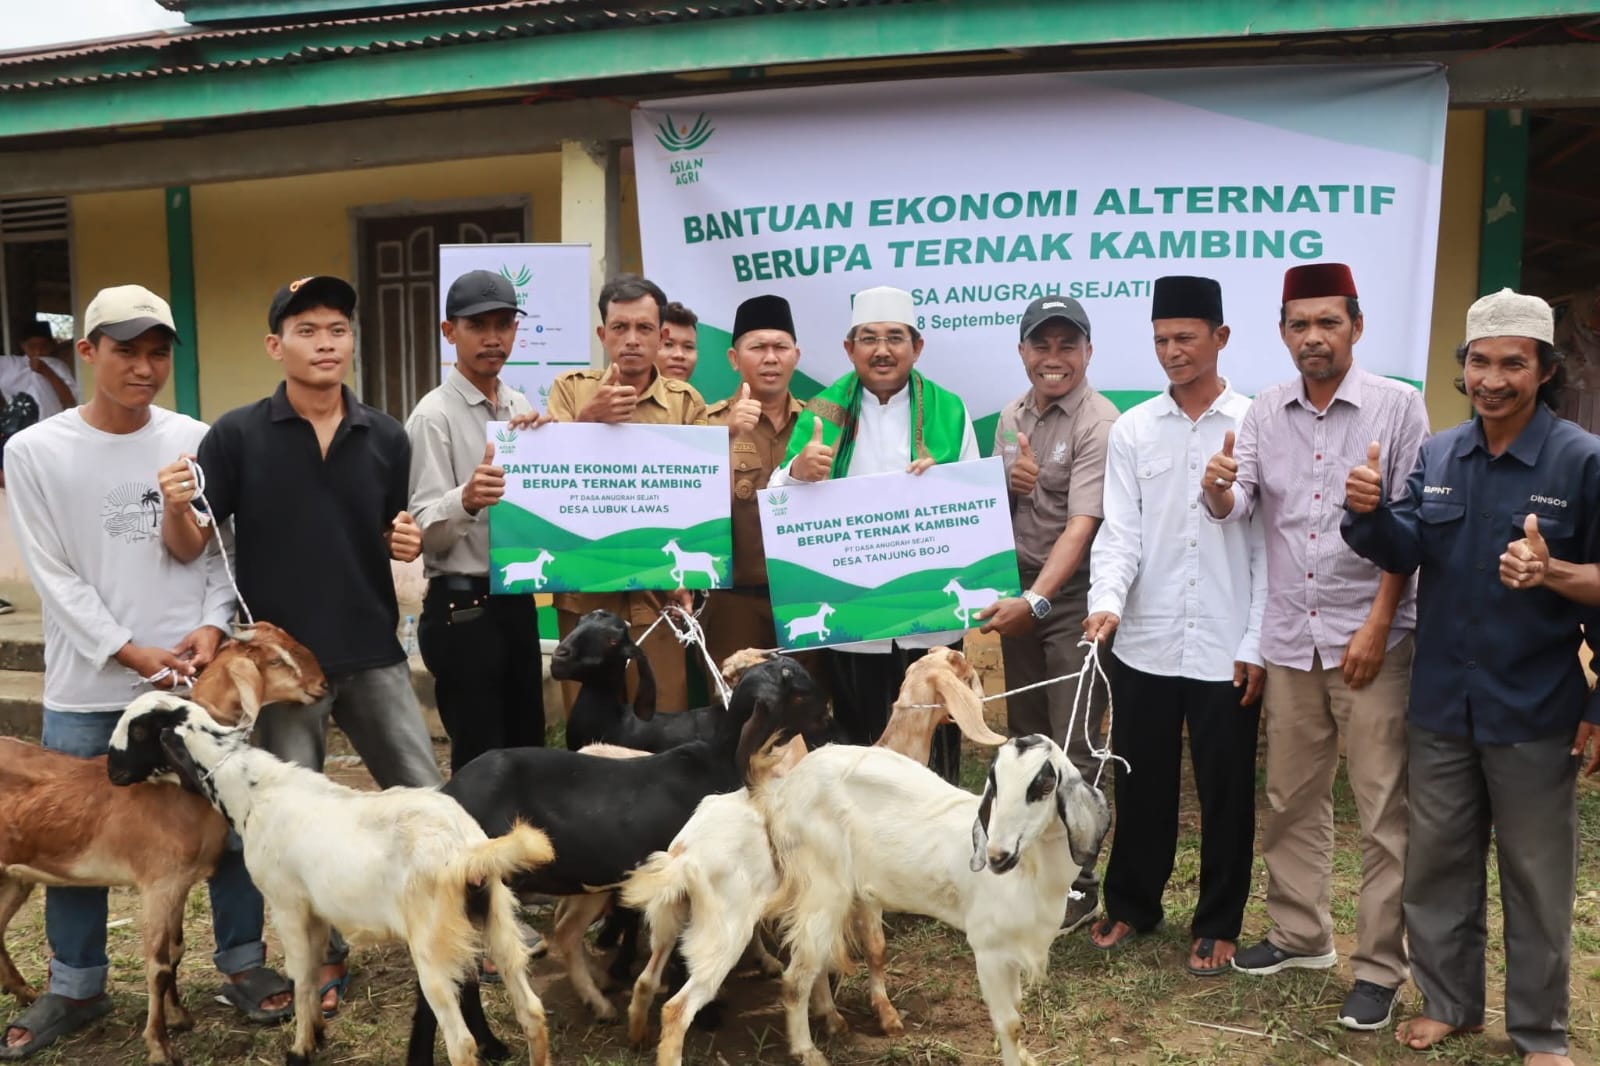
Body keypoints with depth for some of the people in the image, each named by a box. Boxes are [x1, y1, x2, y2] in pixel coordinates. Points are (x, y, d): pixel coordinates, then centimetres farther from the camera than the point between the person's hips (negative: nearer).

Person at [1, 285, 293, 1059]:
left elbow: (226, 547, 3)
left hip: (197, 672, 1)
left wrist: (211, 628, -12)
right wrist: (130, 652, -11)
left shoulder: (197, 441, 1)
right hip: (87, 684, 0)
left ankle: (242, 963, 26)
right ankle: (75, 987, 30)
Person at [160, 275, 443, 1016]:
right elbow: (188, 547, -4)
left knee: (426, 800, 8)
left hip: (372, 654, 2)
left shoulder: (387, 438, 2)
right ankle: (325, 958, 28)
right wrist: (177, 508, -25)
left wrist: (411, 542, -10)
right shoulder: (237, 435, -5)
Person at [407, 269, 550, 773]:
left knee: (528, 748, 15)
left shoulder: (523, 408, 9)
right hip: (462, 608, -7)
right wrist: (467, 500, -37)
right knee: (480, 760, 0)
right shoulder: (434, 415, -11)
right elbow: (425, 532, -17)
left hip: (518, 599, 7)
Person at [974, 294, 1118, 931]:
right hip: (1020, 590, 7)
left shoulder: (1097, 423, -13)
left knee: (1073, 745, -1)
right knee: (1024, 733, 13)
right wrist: (1010, 484, -7)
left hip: (1074, 594, -7)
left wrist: (1035, 600, -31)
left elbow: (1081, 525, -21)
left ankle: (1078, 884, 12)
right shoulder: (1012, 417, 10)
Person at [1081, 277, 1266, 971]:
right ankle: (1131, 904, 33)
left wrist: (1256, 644, -6)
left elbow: (1268, 543, -3)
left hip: (1225, 648, -2)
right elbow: (1120, 531, -2)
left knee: (1226, 794, 10)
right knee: (1141, 784, 15)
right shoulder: (1132, 431, 4)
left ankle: (1217, 924, 28)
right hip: (1145, 644, 2)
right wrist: (1106, 599, -20)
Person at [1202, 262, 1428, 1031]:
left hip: (1371, 636, -4)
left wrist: (1376, 626, -11)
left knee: (1383, 811, 1)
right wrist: (1219, 489, -27)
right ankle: (1300, 934, 28)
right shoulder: (1264, 412, 5)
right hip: (1289, 637, 4)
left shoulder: (1397, 406, -4)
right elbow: (1237, 507, -2)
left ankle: (1379, 966, 12)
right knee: (1291, 799, 13)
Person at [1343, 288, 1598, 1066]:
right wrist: (1371, 514, -25)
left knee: (1536, 879, 11)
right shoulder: (1436, 455, 3)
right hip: (1441, 706, 4)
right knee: (1436, 864, 16)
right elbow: (1407, 552, -4)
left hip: (1534, 712, -4)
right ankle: (1448, 1002, 34)